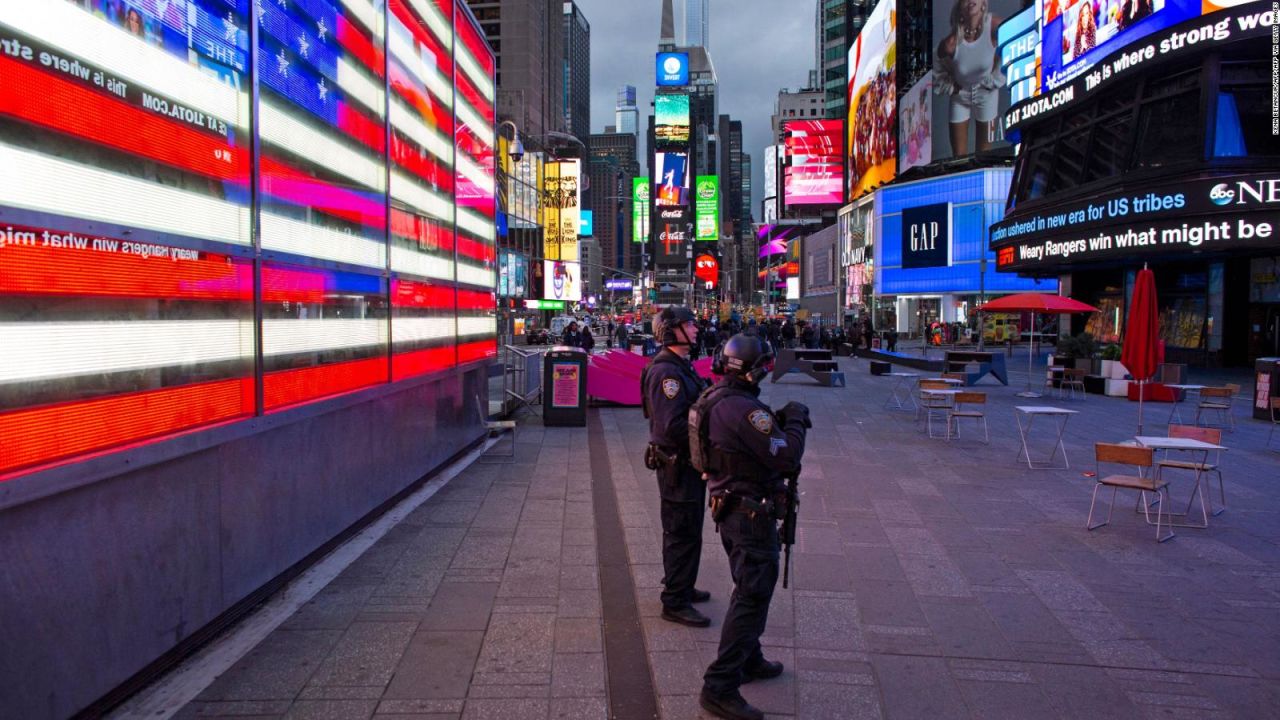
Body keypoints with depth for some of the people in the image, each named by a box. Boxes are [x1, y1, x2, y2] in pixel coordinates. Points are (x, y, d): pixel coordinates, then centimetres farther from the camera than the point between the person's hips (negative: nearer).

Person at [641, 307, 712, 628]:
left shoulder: (680, 366, 12)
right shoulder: (666, 371, -22)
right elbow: (672, 426, -29)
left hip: (686, 462, 11)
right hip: (677, 464, -11)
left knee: (680, 530, 22)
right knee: (684, 533, -1)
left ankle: (679, 586, 38)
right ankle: (675, 602, 10)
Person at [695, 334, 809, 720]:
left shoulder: (714, 399, 4)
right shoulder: (744, 409, -26)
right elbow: (786, 457, -24)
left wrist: (777, 422, 5)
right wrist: (795, 421, -9)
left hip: (729, 509, 10)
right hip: (752, 515, -10)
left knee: (748, 589, 24)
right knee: (752, 598, -4)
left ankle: (749, 660, 40)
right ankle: (720, 688, -2)